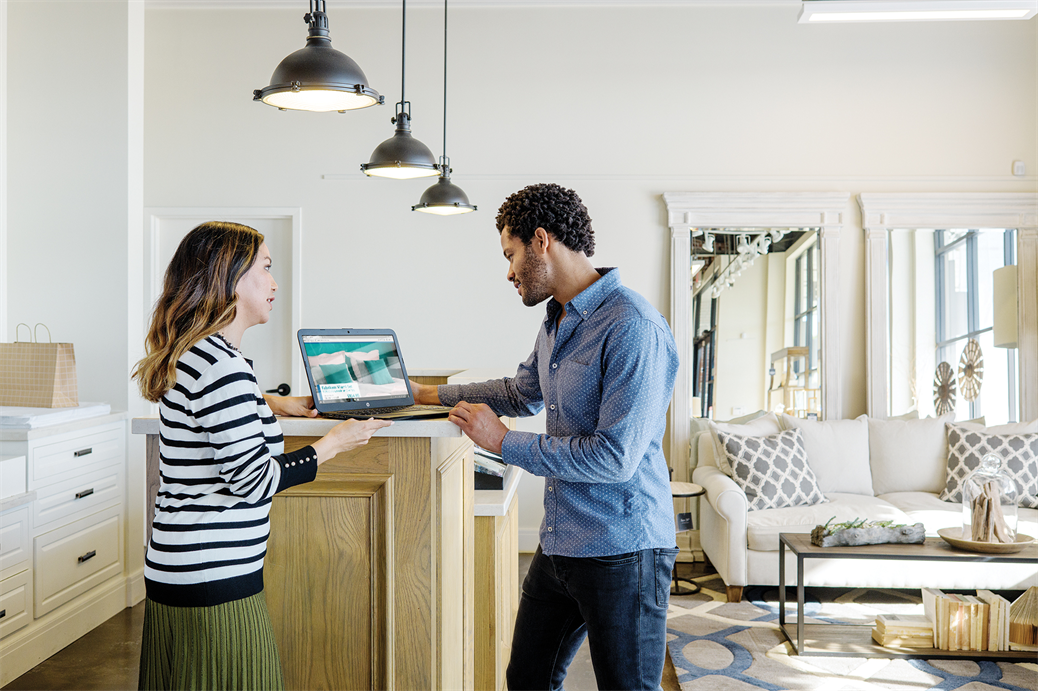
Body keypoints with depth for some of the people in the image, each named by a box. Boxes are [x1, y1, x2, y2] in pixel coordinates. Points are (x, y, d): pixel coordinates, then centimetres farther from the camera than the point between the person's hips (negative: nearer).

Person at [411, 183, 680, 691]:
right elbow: (523, 393, 29)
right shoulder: (556, 324, 11)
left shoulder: (633, 329, -21)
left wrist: (503, 442, -16)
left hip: (621, 552, -9)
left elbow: (615, 457, -26)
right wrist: (430, 395, 31)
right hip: (558, 544, 9)